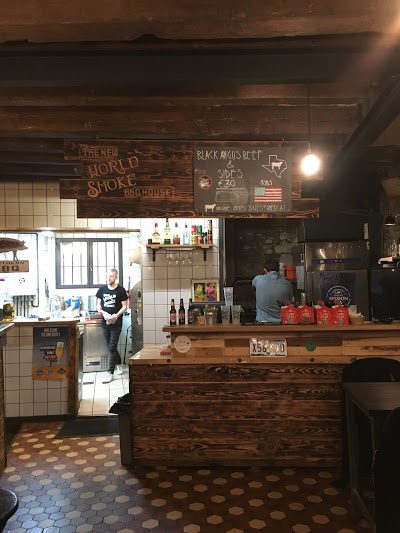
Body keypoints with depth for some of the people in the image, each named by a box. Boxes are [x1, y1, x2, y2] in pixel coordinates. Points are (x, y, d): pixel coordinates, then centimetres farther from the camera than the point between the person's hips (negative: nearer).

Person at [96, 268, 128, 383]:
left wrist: (117, 315, -19)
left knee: (112, 348, -6)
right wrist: (103, 312, -10)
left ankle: (110, 373, -1)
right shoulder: (102, 289, 6)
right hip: (105, 322, 4)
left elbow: (124, 306, -3)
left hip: (116, 323, -4)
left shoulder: (121, 290, -5)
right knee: (111, 347, 15)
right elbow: (98, 304, 10)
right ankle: (119, 365, 35)